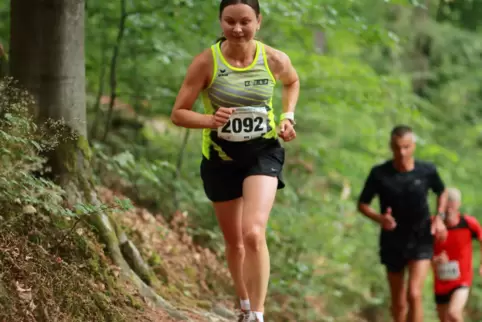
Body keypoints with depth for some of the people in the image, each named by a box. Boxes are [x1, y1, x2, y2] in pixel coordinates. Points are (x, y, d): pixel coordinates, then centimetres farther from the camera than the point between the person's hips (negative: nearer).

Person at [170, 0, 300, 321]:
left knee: (254, 234, -22)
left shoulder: (275, 60, -10)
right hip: (221, 158, 1)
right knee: (235, 242, 14)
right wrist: (210, 120, -29)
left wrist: (289, 116, -1)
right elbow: (178, 114, -11)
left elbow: (293, 82, 15)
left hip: (263, 152, -1)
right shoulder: (207, 62, -15)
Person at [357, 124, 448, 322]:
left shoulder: (427, 171, -8)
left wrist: (439, 216, -4)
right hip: (392, 243, 1)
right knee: (398, 302, 11)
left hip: (420, 241, -1)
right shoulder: (379, 174, -11)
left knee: (414, 294, -20)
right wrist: (379, 218, -21)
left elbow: (442, 193, 13)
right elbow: (362, 204, -1)